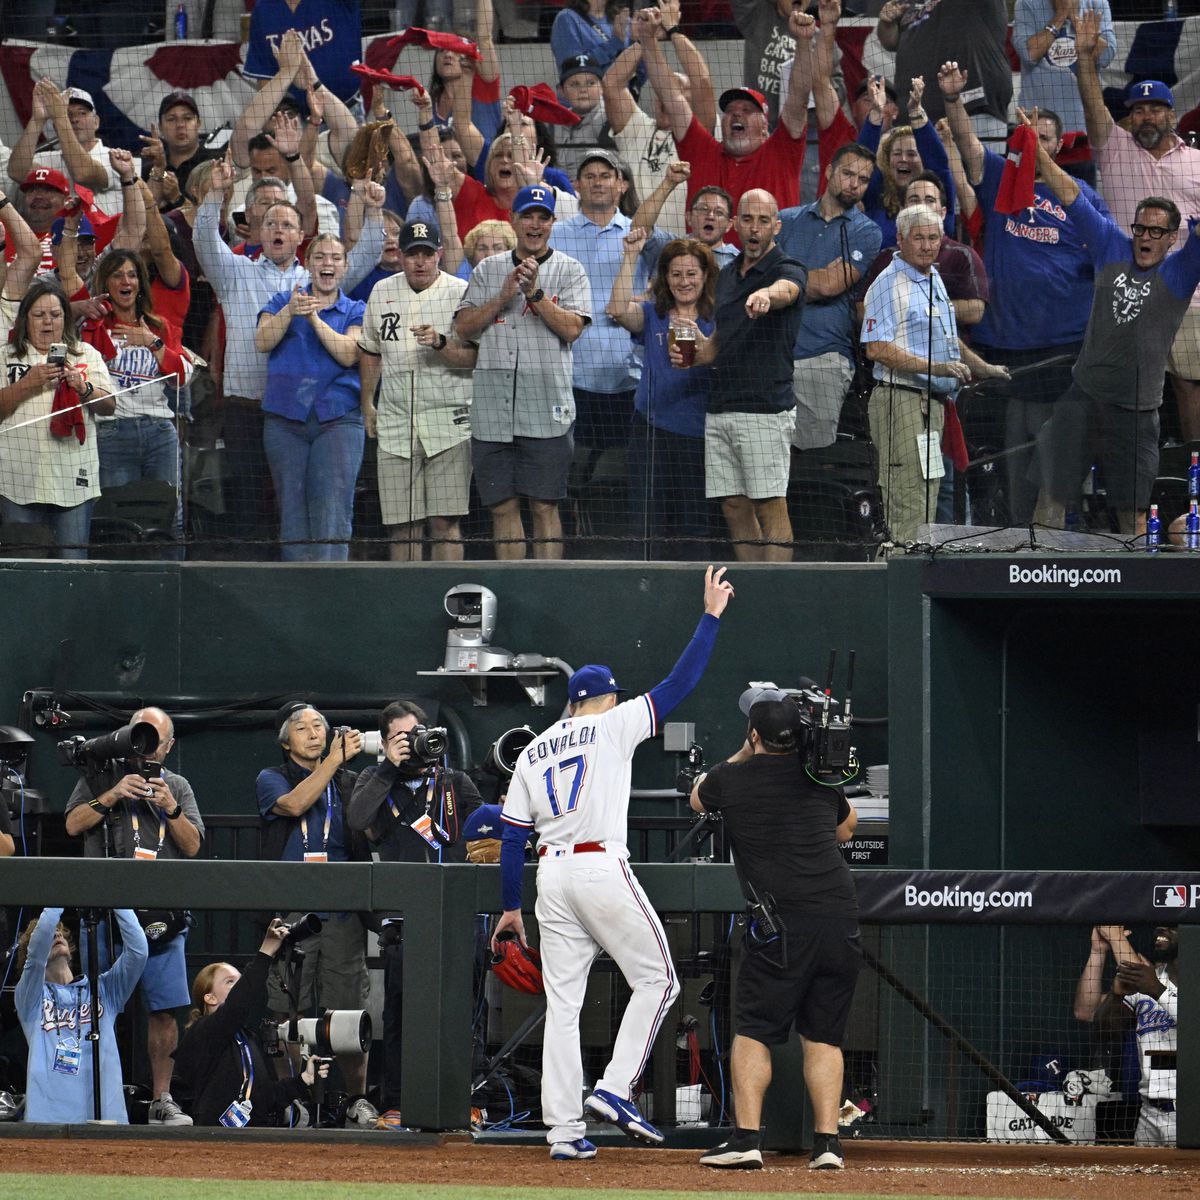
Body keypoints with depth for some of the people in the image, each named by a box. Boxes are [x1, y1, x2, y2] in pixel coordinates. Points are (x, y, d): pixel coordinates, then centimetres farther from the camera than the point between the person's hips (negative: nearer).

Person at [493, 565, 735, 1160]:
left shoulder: (532, 753, 16)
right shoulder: (612, 727, 2)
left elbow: (512, 838, 13)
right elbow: (679, 683, -1)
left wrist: (510, 908, 17)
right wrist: (711, 616, 6)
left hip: (550, 876, 5)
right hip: (603, 869, -5)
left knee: (563, 1000, 5)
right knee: (656, 979, 7)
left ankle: (564, 1130, -1)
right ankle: (615, 1089, -7)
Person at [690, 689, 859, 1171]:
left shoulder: (732, 779, 0)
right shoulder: (820, 778, 11)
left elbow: (697, 797, 25)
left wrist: (741, 756, 34)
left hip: (782, 925, -4)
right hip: (840, 920, 4)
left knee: (753, 1031, 2)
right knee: (823, 1036, 9)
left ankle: (746, 1138, -7)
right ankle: (827, 1143, 3)